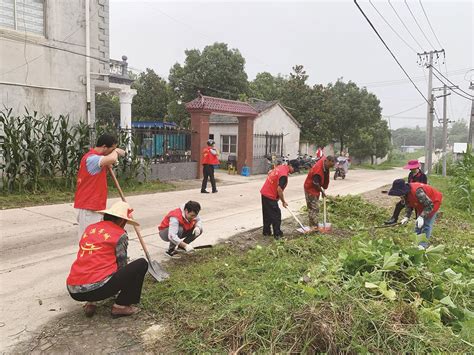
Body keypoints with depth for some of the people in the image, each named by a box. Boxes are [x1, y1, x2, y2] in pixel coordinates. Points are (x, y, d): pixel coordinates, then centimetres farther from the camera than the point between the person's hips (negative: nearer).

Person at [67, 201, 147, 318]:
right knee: (141, 264, 5)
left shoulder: (89, 228, 16)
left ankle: (90, 303, 18)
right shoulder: (120, 235, -1)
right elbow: (121, 266, 8)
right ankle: (121, 306, 8)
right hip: (98, 288, -7)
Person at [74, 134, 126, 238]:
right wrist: (116, 151, -13)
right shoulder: (91, 158, -19)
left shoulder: (96, 157, 14)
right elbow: (112, 159, -37)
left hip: (95, 206, 10)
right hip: (88, 207, -10)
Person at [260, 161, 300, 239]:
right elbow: (279, 189, -25)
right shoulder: (284, 175, -23)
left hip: (264, 192, 10)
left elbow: (269, 173, 20)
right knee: (276, 215, 0)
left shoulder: (280, 167, 6)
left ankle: (266, 232, 29)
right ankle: (277, 234, 7)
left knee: (267, 214, 18)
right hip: (270, 196, -10)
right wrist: (283, 201, -13)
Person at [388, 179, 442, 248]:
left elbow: (430, 205, -33)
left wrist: (422, 216, -37)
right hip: (422, 204, 8)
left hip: (433, 201, -8)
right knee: (418, 225, 10)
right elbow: (409, 206, -1)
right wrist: (406, 217, -14)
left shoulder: (417, 191, -42)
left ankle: (422, 246, -5)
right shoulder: (405, 194, -16)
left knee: (426, 225, -10)